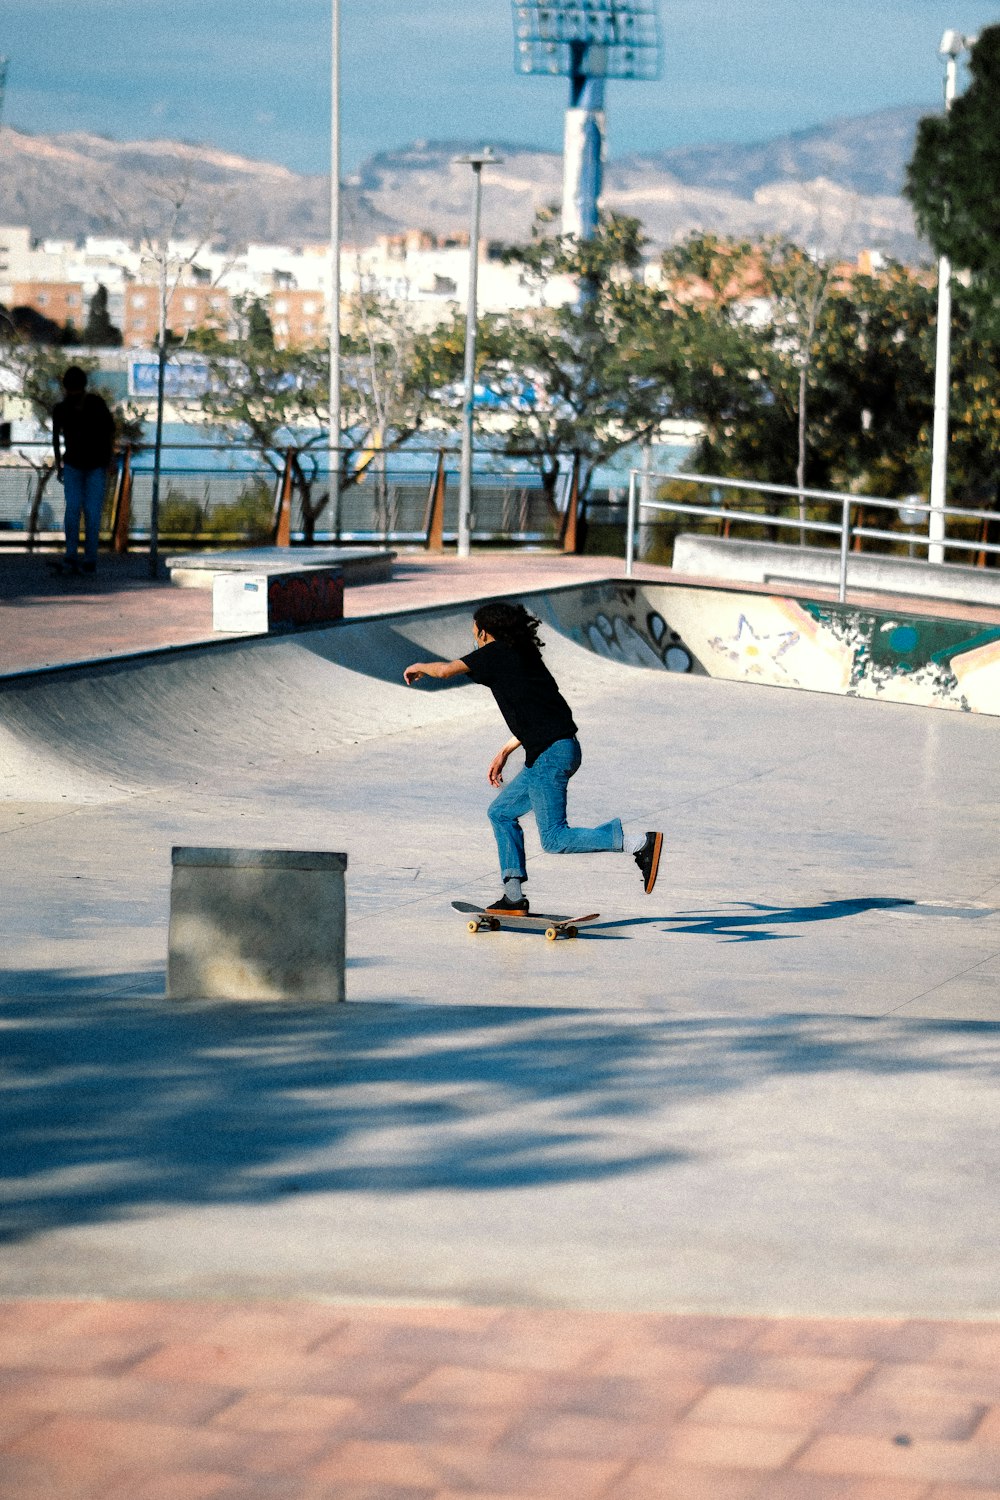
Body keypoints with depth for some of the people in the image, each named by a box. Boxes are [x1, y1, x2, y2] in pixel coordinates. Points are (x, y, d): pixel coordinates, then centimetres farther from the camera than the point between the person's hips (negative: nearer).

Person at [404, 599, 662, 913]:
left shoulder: (496, 653, -3)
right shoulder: (524, 655, 22)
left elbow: (446, 670, -6)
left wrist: (418, 667, 16)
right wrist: (504, 752, 32)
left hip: (551, 754, -10)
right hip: (562, 747, 10)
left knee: (554, 839, -10)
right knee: (501, 813, 18)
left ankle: (639, 843, -18)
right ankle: (513, 897, 16)